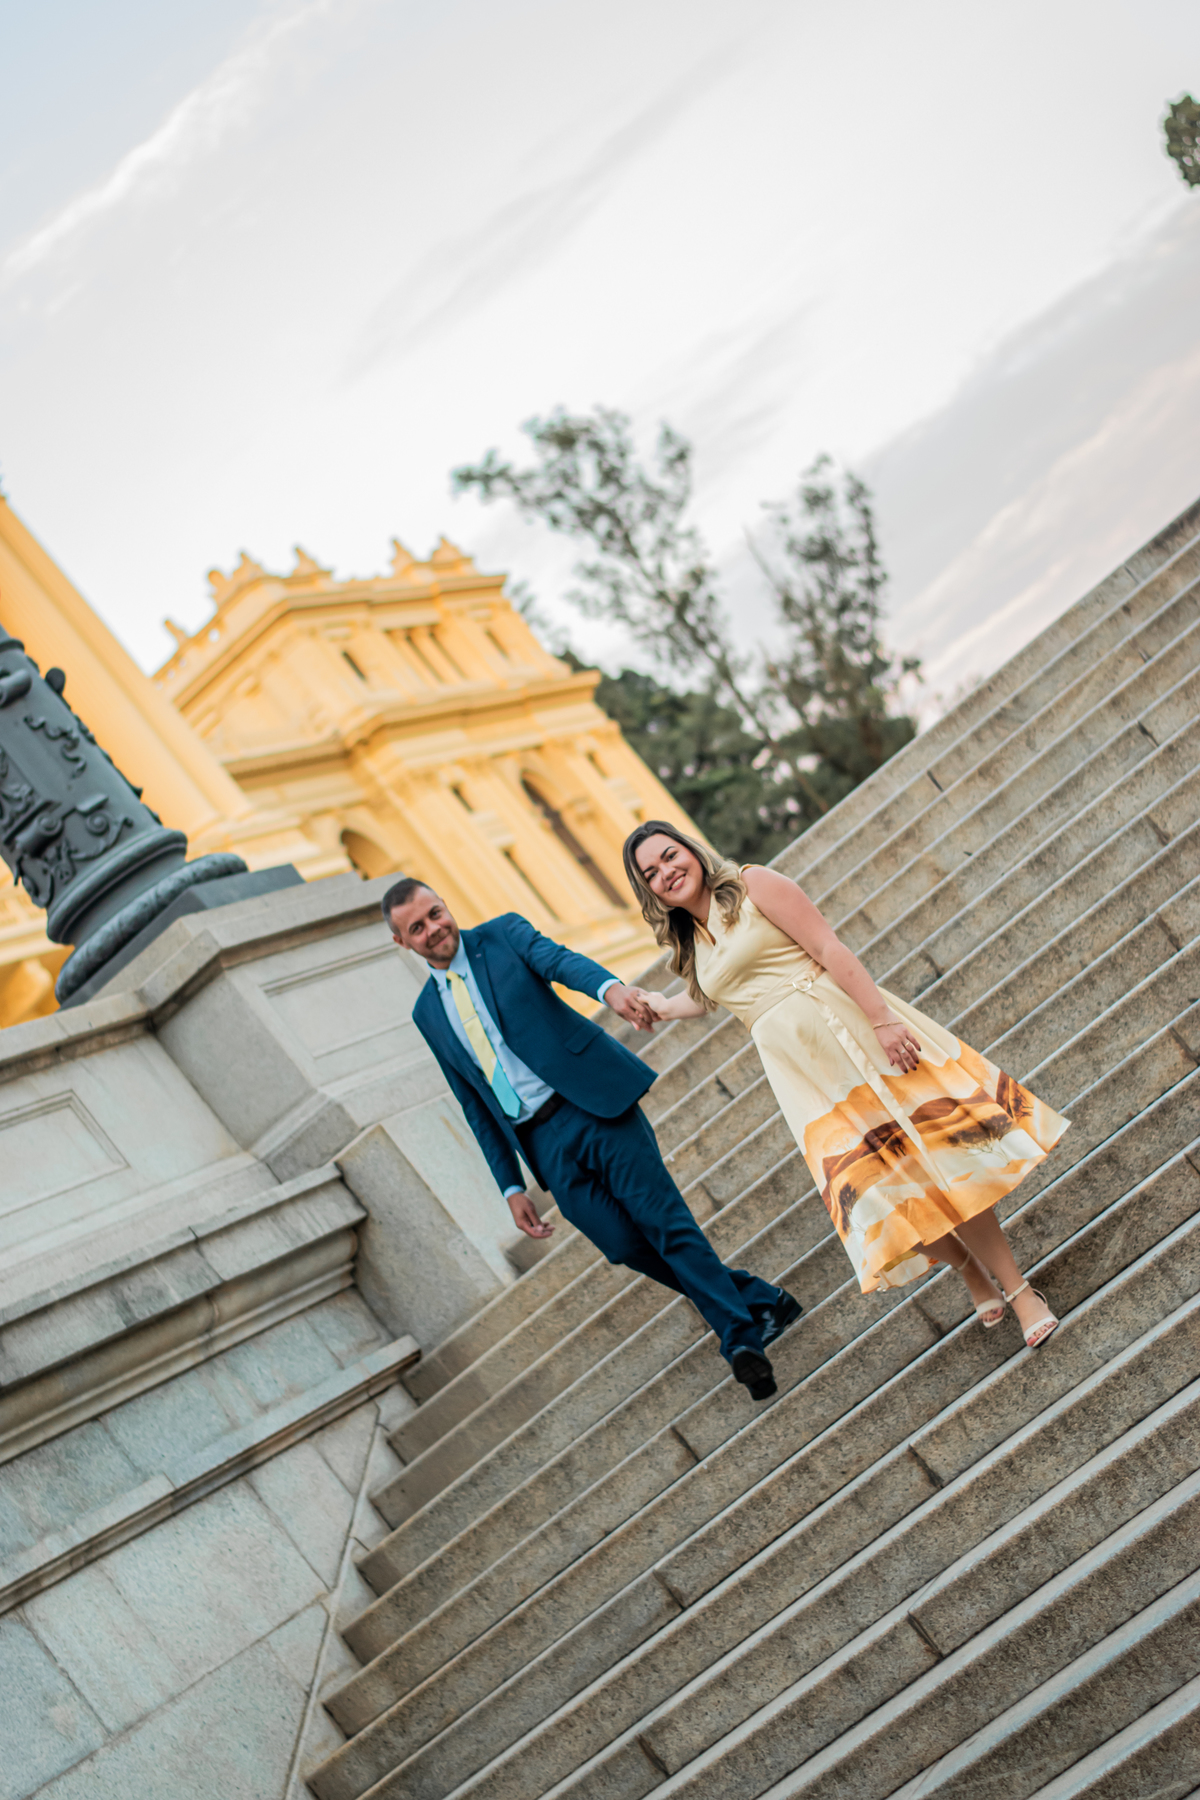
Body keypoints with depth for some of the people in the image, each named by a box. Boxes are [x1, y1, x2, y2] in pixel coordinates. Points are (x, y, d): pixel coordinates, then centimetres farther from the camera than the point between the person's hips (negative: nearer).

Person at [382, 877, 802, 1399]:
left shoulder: (504, 935, 4)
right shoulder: (427, 1013, 13)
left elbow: (560, 961, -17)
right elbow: (474, 1105, 16)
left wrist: (609, 986, -40)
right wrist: (511, 1187, 11)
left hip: (590, 1101, -3)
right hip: (543, 1143, 3)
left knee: (663, 1219, -10)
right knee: (627, 1245, -1)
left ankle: (741, 1333, 0)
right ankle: (755, 1300, 16)